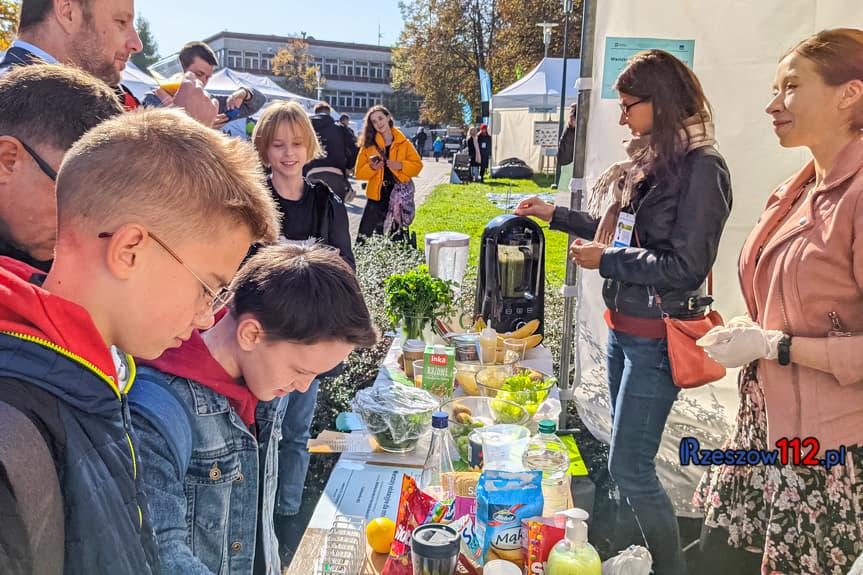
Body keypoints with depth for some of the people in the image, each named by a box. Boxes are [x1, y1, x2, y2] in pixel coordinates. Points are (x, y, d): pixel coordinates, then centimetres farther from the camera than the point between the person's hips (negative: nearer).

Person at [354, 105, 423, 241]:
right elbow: (359, 172, 2)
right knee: (364, 238, -4)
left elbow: (417, 165, 3)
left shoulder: (403, 143, 3)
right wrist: (371, 168, -18)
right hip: (376, 198, 0)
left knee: (397, 240, 11)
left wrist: (401, 165, -14)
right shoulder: (368, 145, 3)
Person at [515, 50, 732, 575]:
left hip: (656, 338, -8)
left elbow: (686, 267, -20)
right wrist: (557, 215, 15)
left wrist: (605, 261, -14)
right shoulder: (652, 160, 8)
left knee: (629, 467, -1)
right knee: (628, 457, 20)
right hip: (623, 328, 8)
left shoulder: (700, 167, -17)